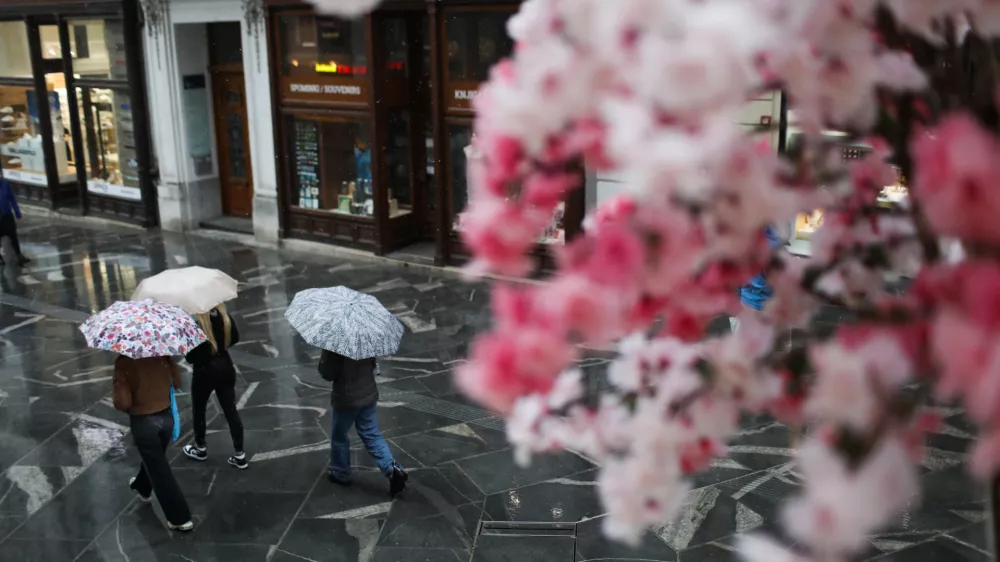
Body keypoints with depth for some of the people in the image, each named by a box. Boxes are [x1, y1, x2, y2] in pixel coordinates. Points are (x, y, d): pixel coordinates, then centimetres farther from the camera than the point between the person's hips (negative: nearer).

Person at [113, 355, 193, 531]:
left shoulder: (123, 361, -19)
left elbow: (122, 402, -21)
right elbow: (177, 382, 0)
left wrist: (130, 407, 0)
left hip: (143, 422, -5)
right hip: (166, 416, 5)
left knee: (159, 469, 7)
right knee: (155, 458, 30)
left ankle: (180, 518, 11)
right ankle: (142, 487, 58)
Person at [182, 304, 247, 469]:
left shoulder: (196, 325, -24)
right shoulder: (226, 317, -8)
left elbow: (191, 357, -18)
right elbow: (235, 338, 10)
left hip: (204, 374, -4)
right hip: (225, 370, 4)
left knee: (198, 410, 20)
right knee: (231, 411, 8)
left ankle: (201, 448, 36)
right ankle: (239, 455, 12)